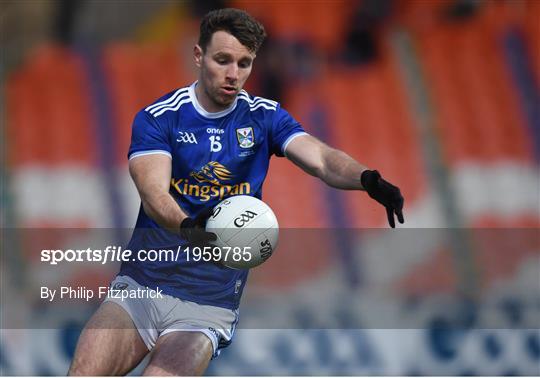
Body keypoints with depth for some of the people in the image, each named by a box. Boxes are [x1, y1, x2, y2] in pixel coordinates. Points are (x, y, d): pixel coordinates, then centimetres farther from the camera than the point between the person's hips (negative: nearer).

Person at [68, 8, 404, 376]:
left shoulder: (264, 117, 5)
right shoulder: (158, 117, -2)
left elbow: (321, 159, -11)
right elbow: (154, 193, -17)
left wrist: (368, 179, -33)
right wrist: (189, 228, -39)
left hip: (209, 303, 0)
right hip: (141, 284, 0)